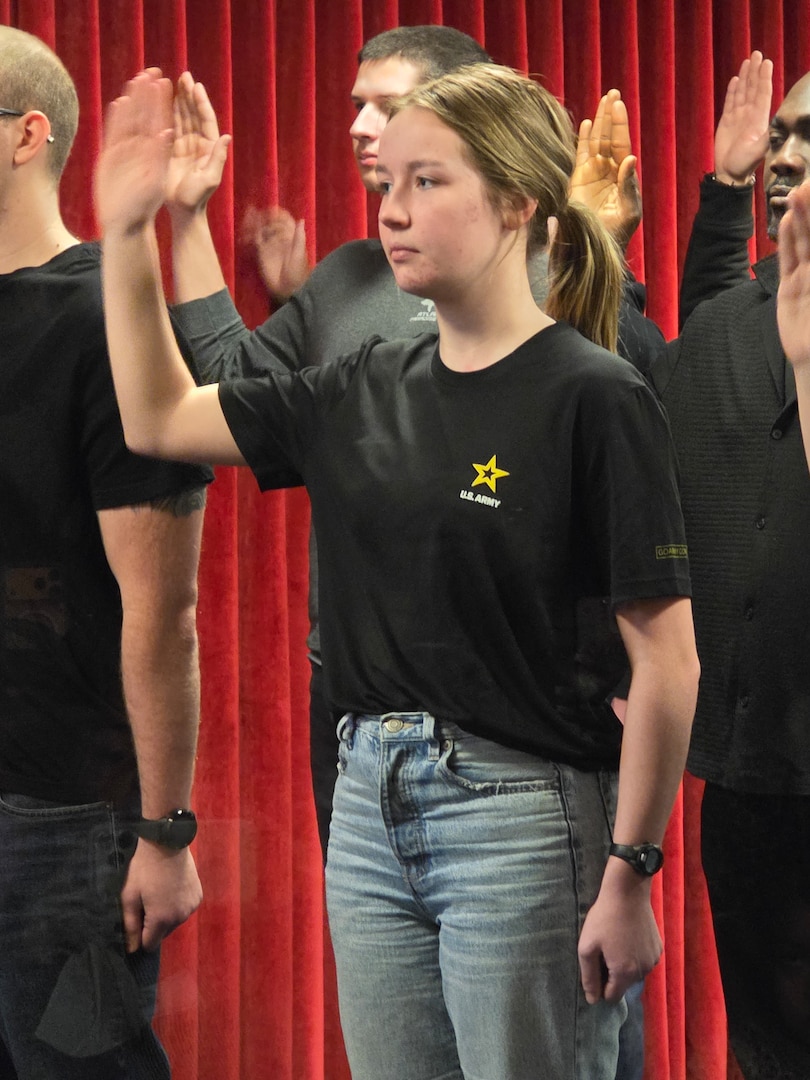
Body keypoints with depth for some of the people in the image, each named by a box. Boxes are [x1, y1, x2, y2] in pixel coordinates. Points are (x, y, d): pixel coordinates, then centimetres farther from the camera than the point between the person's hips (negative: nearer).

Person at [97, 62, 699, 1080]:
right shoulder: (365, 392, 9)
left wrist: (628, 878, -14)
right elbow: (161, 418, 19)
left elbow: (665, 662, -13)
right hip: (372, 804, 7)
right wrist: (126, 233, 10)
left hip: (521, 815, -6)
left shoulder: (594, 399, -11)